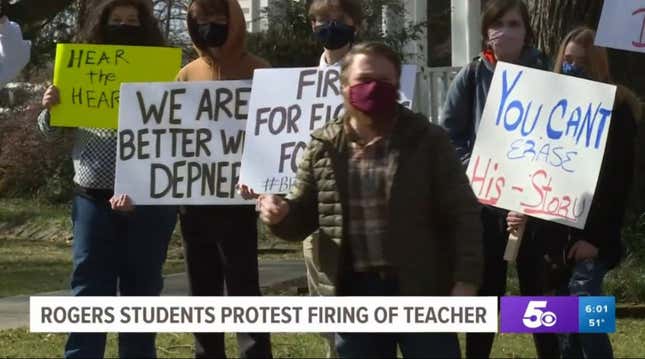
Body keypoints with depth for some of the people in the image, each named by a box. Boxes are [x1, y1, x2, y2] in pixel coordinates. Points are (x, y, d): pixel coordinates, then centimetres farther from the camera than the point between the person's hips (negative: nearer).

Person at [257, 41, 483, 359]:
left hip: (421, 293, -3)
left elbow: (462, 214, -3)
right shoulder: (323, 147, 7)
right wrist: (280, 213, -11)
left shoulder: (427, 140, -1)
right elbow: (302, 217, 13)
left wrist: (465, 282, -11)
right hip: (354, 295, 3)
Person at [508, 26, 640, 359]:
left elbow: (619, 180, -7)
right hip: (556, 231, 5)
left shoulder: (616, 110, -3)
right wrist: (524, 211, -4)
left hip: (590, 234, -5)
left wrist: (596, 237, -13)